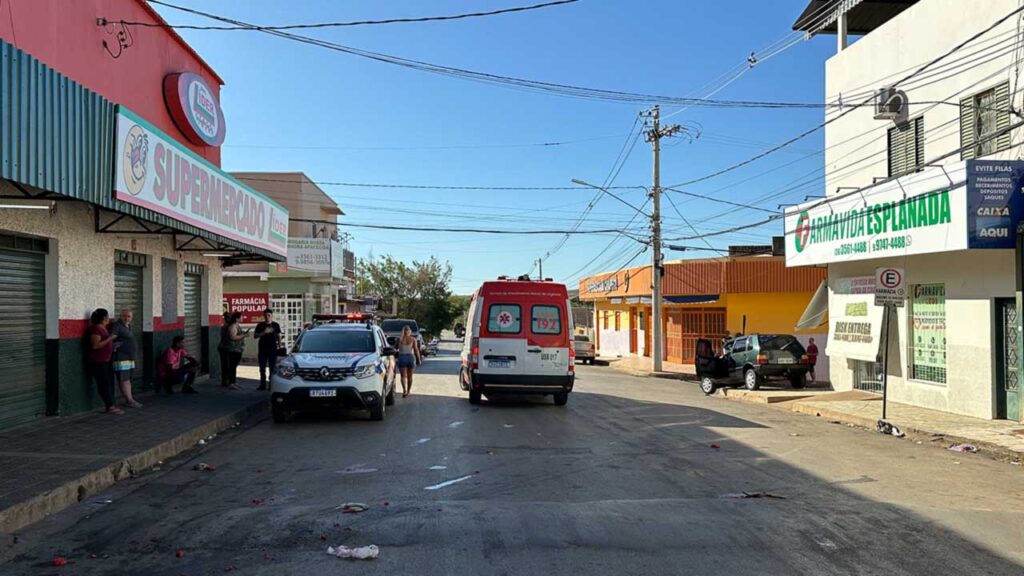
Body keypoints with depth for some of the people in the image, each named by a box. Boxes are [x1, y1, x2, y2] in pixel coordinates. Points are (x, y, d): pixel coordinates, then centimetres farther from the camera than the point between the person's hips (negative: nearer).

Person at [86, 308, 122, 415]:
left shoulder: (103, 328, 13)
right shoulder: (95, 329, -16)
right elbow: (95, 345, -24)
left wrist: (113, 346, 13)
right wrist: (109, 339, -21)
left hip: (106, 360, 10)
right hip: (97, 362, -9)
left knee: (110, 383, 7)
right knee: (104, 383, -7)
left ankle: (111, 406, 10)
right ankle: (110, 407, -4)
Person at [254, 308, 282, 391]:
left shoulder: (276, 325, 6)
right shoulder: (260, 325, 5)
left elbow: (279, 336, 11)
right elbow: (255, 336, 0)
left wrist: (280, 347, 4)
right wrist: (264, 332, -15)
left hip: (273, 350, -1)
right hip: (263, 349, 1)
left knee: (273, 368, 1)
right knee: (262, 368, 5)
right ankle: (263, 385, 12)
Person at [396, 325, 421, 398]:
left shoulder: (399, 339, -2)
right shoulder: (413, 339, -3)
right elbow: (416, 349, -9)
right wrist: (419, 359, -3)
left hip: (402, 357, -1)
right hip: (411, 357, 1)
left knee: (403, 376, -2)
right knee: (410, 376, 15)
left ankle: (404, 390, -22)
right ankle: (409, 391, 27)